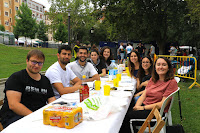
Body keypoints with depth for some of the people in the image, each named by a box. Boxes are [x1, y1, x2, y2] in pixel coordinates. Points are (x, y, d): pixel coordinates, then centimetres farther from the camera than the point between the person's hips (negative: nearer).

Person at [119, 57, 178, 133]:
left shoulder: (171, 82, -9)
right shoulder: (152, 79, 12)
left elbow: (163, 104, -15)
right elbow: (143, 95, 9)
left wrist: (143, 108, -16)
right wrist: (136, 106, -10)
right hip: (144, 105, 6)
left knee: (128, 116, -23)